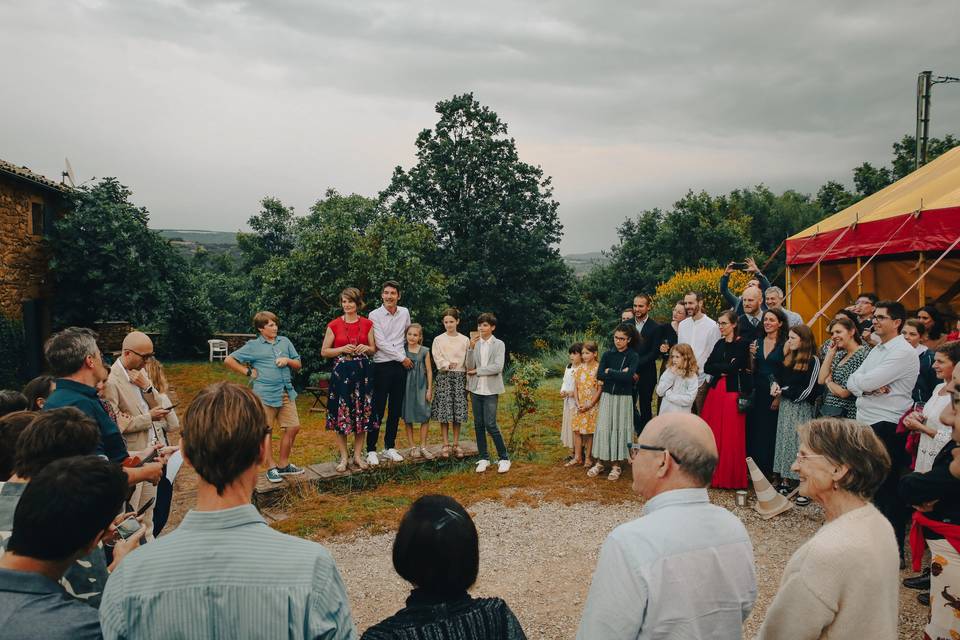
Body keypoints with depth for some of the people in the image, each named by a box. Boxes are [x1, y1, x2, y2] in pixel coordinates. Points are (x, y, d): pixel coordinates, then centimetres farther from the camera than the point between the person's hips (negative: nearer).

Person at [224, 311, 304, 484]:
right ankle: (270, 468, 17)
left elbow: (298, 365, 15)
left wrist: (288, 361, -5)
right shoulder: (253, 346, 0)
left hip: (287, 392, 4)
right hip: (265, 394, -4)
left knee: (293, 427, 5)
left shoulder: (285, 341, 11)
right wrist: (248, 372, -3)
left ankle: (283, 465, 21)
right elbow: (228, 360, 0)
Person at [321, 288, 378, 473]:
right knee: (341, 414, -1)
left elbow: (374, 349, 13)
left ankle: (358, 455, 18)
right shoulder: (334, 324, 0)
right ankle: (343, 457, 11)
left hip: (363, 372, 2)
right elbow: (324, 352, 2)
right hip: (341, 372, -2)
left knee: (362, 413, 5)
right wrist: (343, 349, -13)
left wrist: (366, 348, -9)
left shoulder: (367, 324, 5)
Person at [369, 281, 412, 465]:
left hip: (401, 366, 5)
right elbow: (381, 343, -12)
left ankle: (389, 447, 20)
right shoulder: (375, 315, -7)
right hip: (382, 365, -4)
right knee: (378, 410, -3)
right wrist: (402, 358, -9)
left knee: (396, 410, 9)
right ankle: (371, 450, 7)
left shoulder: (405, 313, 7)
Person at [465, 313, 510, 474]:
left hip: (491, 390, -4)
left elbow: (497, 367, -12)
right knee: (478, 424, 8)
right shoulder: (475, 343, 6)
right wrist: (471, 348, -13)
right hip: (476, 389, 4)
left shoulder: (499, 344, -2)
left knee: (490, 424, -8)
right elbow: (469, 366, -2)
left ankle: (504, 458, 6)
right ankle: (484, 458, 19)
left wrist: (477, 371, -9)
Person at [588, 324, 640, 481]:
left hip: (624, 398, -2)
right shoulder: (608, 355, 5)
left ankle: (616, 465, 13)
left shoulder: (633, 356, -5)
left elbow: (629, 377, -20)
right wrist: (619, 374, -14)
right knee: (603, 428, 1)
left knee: (619, 429, 2)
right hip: (607, 396, 3)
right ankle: (599, 463, 12)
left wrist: (610, 372, -12)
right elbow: (599, 375, -6)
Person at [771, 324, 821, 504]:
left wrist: (784, 391, -10)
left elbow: (809, 390, -13)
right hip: (786, 406, 7)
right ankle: (785, 482, 16)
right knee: (785, 443, 9)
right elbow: (780, 378, 18)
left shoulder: (813, 360, -9)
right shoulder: (789, 358, 11)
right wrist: (776, 386, -4)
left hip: (802, 409, -7)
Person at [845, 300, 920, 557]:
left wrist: (859, 378, 0)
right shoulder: (876, 350, 15)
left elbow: (865, 381, -21)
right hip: (865, 423, 9)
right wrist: (868, 388, -12)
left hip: (887, 427, -9)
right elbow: (852, 383, 9)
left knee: (888, 489, 0)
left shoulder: (903, 352, -14)